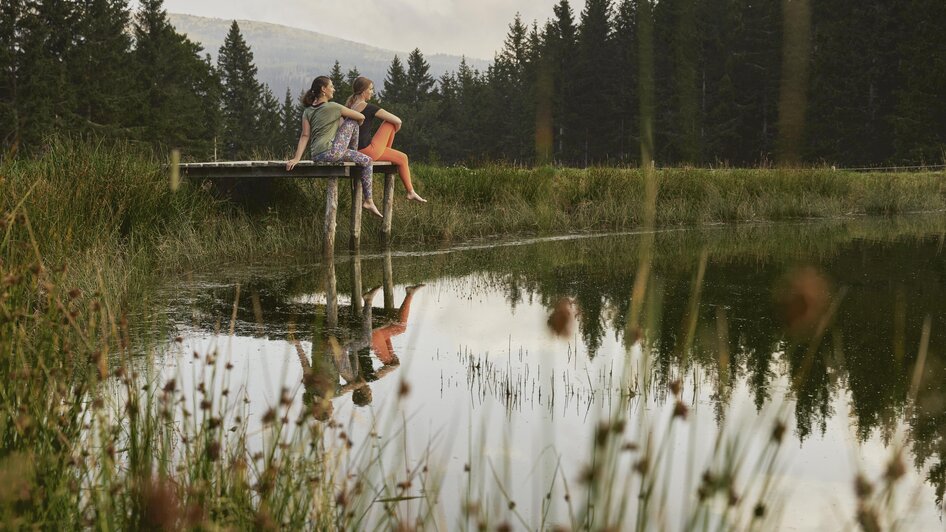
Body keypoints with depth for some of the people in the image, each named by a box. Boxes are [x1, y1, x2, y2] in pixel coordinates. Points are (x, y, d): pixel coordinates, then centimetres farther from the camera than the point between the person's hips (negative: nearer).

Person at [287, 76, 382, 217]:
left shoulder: (308, 111, 14)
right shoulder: (333, 107, -3)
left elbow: (305, 136, 3)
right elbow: (361, 117, 4)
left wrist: (297, 158, -2)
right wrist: (355, 127, 26)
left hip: (316, 156, 8)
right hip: (331, 153, -8)